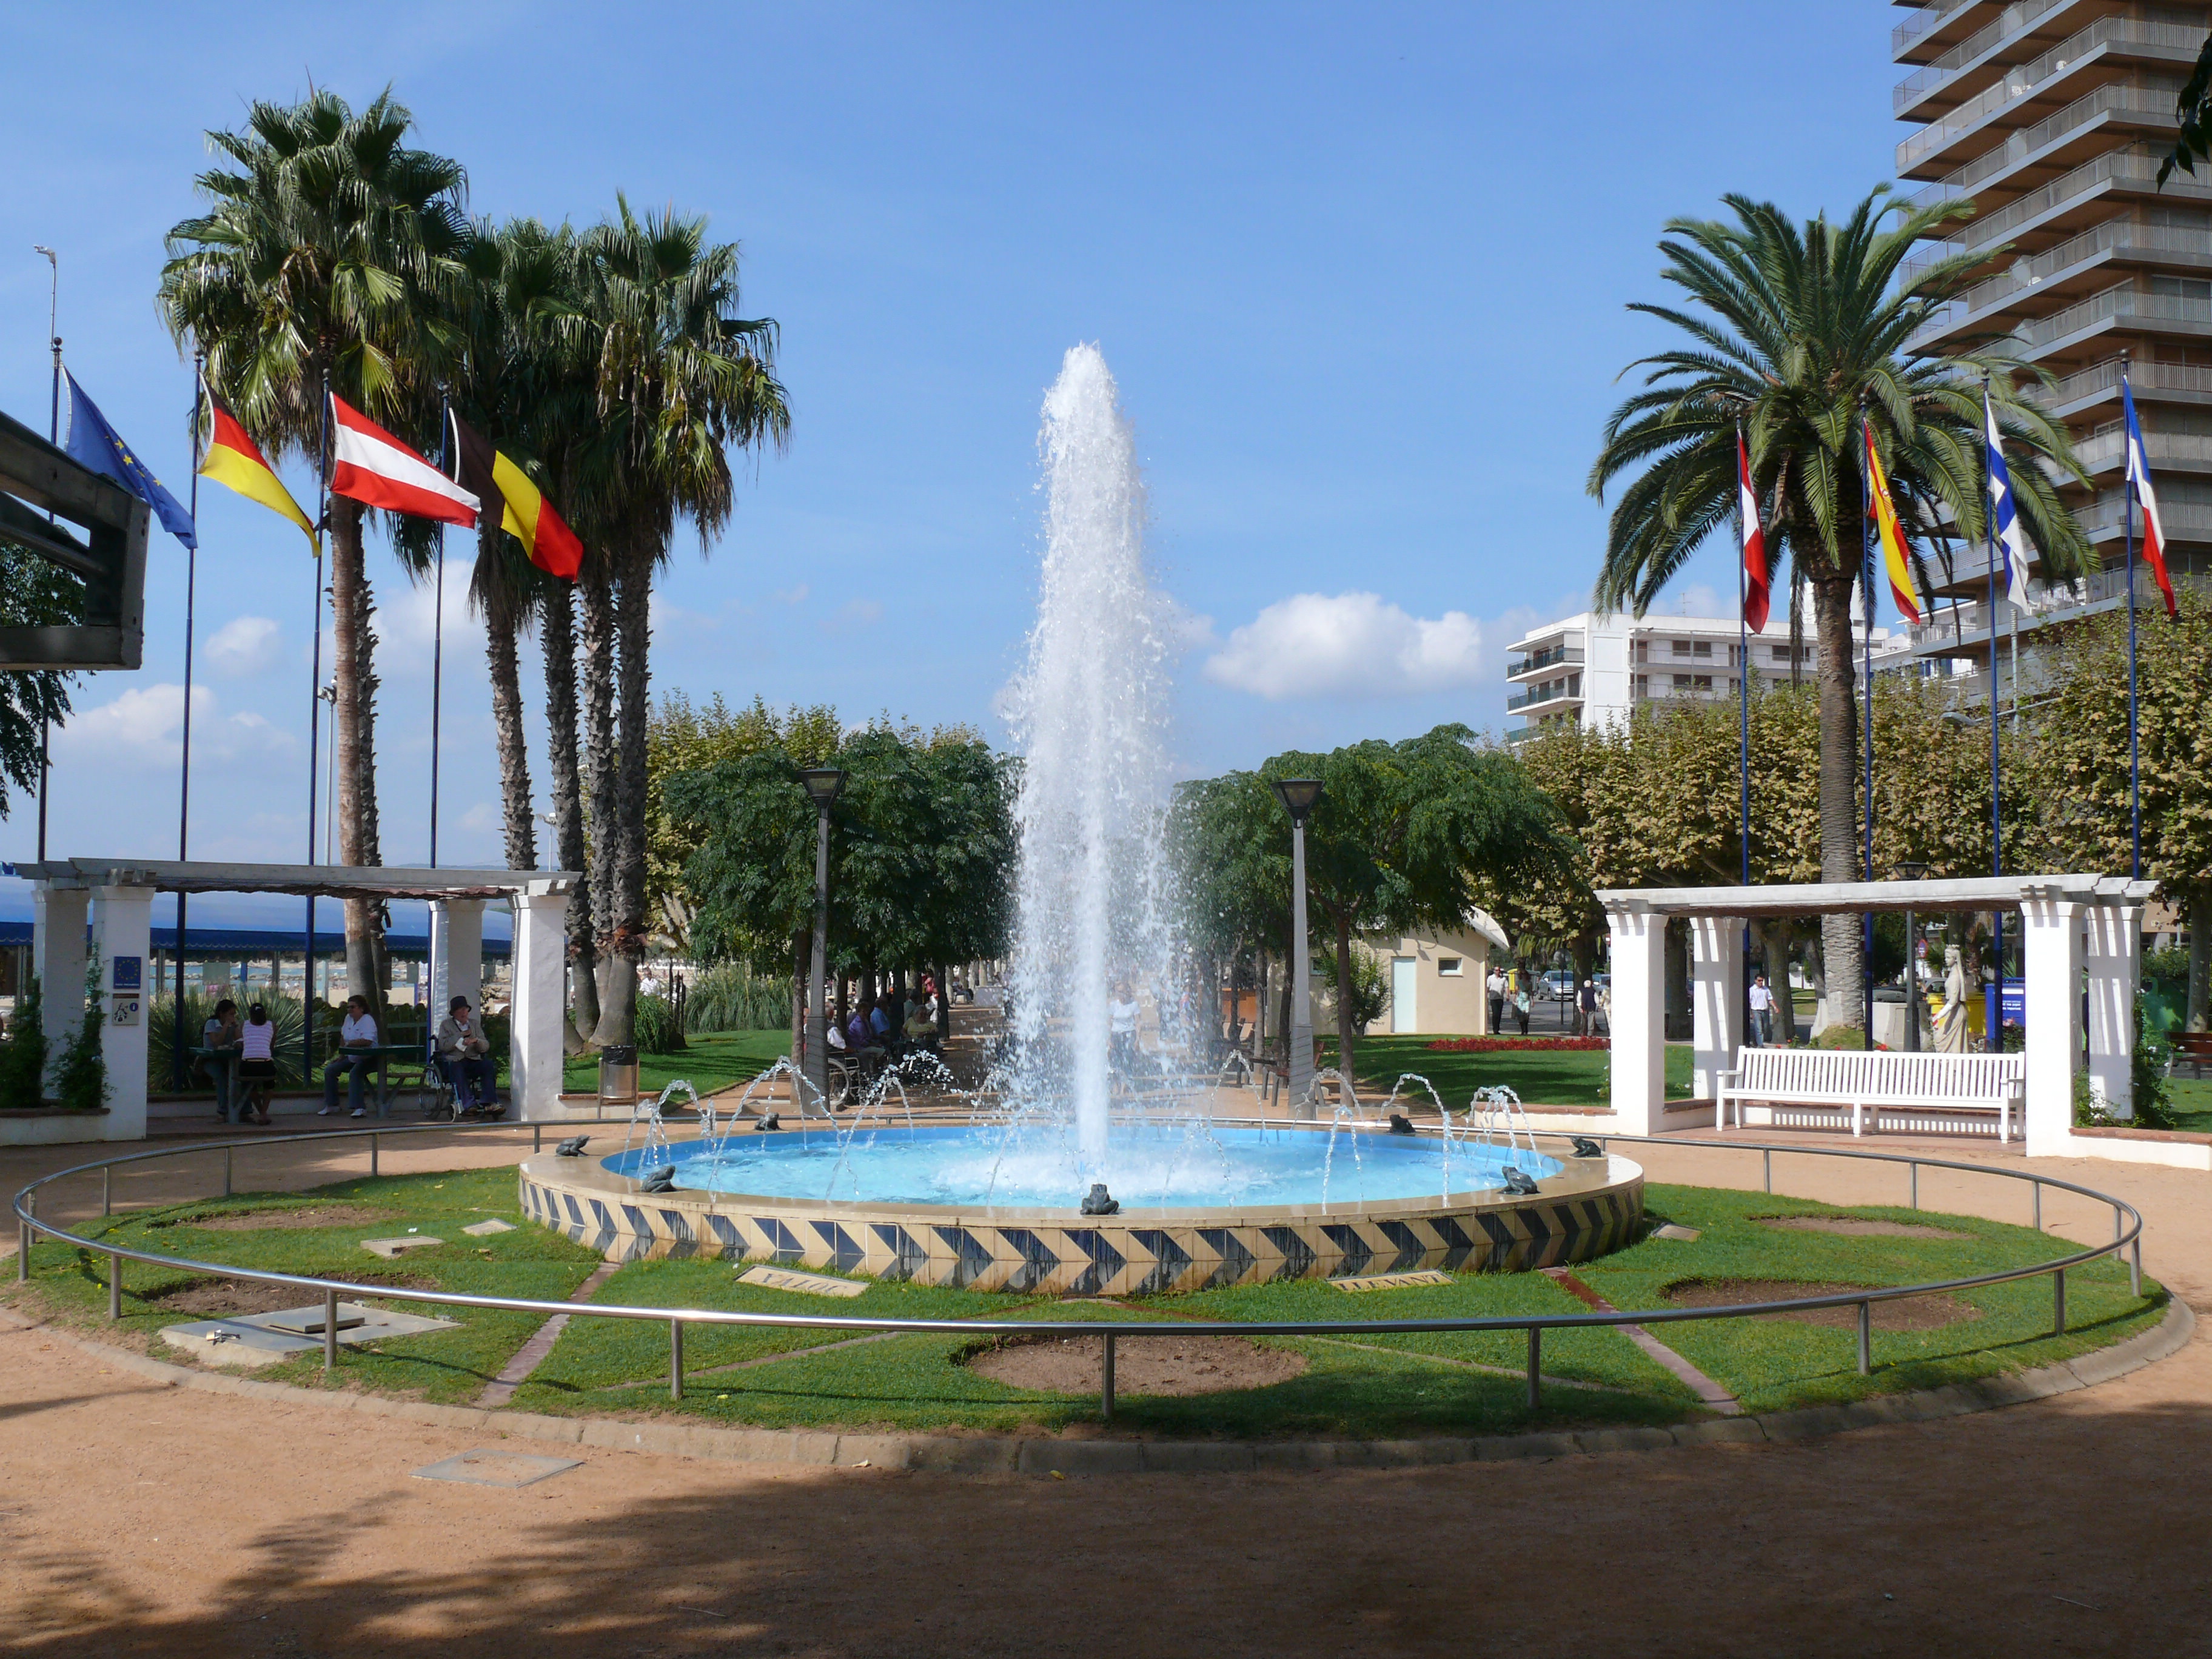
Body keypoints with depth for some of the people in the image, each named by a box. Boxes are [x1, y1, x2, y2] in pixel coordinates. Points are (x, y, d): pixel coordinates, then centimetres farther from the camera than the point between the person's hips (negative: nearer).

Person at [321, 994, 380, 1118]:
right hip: (351, 1058, 9)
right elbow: (343, 1038, 19)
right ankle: (331, 1105, 12)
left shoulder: (367, 1020, -18)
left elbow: (367, 1041, -32)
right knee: (329, 1071, 3)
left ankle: (360, 1108, -35)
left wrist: (349, 1044, -22)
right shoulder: (348, 1018, 7)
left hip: (367, 1059, -9)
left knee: (354, 1074, -34)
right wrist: (341, 1055, 14)